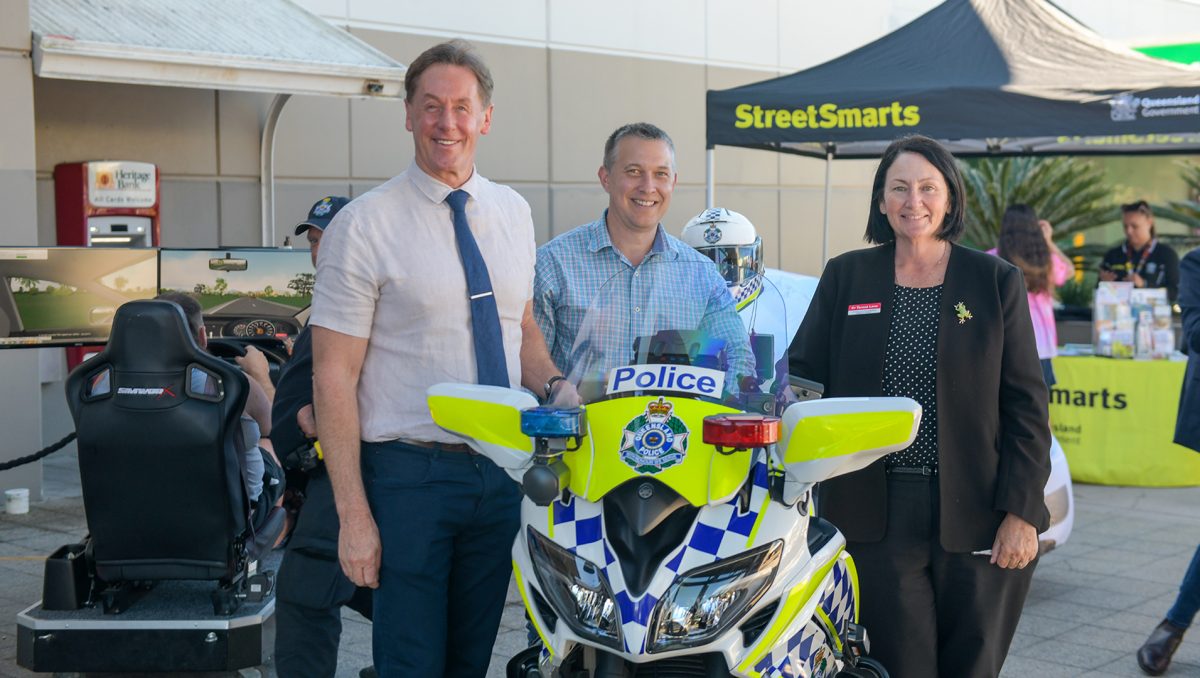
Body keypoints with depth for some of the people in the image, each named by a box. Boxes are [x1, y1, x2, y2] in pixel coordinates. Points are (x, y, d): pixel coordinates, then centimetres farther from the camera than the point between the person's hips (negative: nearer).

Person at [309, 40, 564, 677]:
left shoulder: (513, 213, 8)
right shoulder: (363, 225, -9)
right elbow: (333, 378, -11)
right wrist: (353, 514, -15)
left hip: (503, 467, 5)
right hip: (409, 473, -5)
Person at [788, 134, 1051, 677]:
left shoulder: (997, 281, 4)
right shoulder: (845, 277, 8)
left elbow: (1026, 405, 2)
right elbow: (803, 374, 6)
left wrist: (1022, 511, -6)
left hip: (976, 513, 0)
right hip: (877, 514, 0)